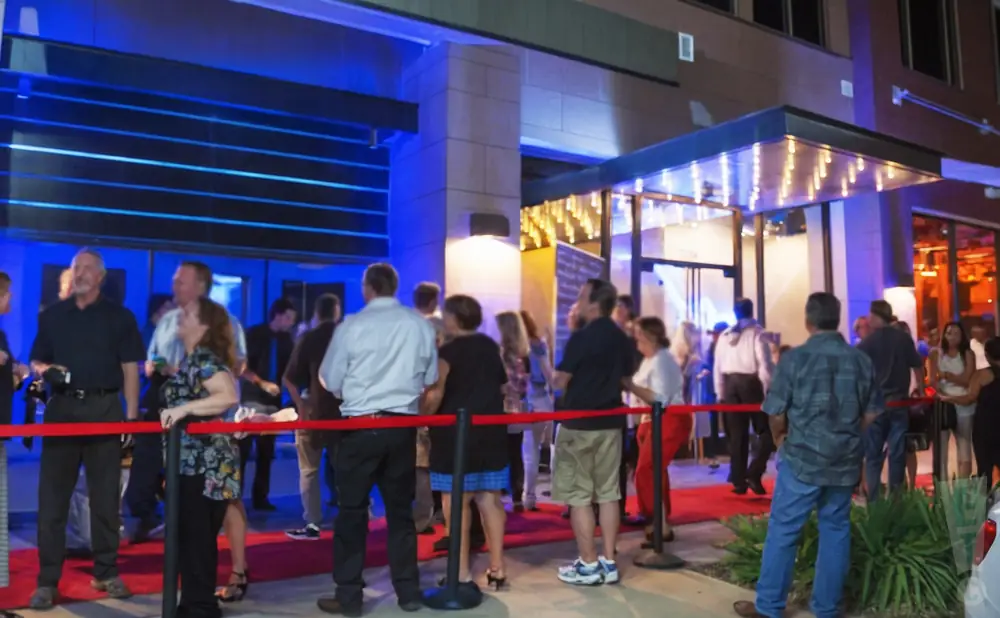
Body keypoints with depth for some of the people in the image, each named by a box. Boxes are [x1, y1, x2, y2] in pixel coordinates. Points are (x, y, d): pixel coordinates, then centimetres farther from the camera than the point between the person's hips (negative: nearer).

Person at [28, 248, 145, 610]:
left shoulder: (119, 317, 4)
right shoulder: (52, 315, 10)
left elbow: (130, 370, 0)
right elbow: (36, 362, 14)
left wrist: (131, 417, -7)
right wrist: (46, 370, -10)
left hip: (105, 409, -2)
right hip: (62, 408, 2)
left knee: (105, 496, 6)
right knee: (52, 497, 2)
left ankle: (106, 573, 17)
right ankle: (47, 581, 10)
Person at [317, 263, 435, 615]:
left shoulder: (352, 325, -9)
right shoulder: (421, 325, -2)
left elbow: (330, 381, -3)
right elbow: (430, 379, 7)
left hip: (360, 426, -3)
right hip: (403, 427, 3)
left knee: (352, 510, 7)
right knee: (401, 510, 13)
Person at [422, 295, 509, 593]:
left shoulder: (448, 352, -11)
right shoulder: (491, 347, 10)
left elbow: (435, 394, -20)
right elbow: (504, 386, 18)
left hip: (455, 434, -6)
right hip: (490, 432, 7)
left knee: (456, 503, -1)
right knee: (490, 499, 11)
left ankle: (462, 576, 2)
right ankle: (497, 569, 17)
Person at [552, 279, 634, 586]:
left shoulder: (581, 337, -15)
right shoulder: (623, 340, 7)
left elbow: (560, 381, -13)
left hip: (579, 423, -7)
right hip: (611, 422, 7)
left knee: (579, 495, 2)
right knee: (608, 492, 10)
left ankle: (588, 565, 6)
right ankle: (609, 562, 15)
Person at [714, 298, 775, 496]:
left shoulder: (724, 335, 11)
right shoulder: (756, 332, -4)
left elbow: (717, 367, 9)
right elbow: (765, 363, -11)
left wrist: (720, 393, 13)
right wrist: (768, 389, -5)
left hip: (730, 384, 5)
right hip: (751, 383, -5)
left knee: (737, 434, 9)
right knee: (766, 431, 5)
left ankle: (739, 481, 10)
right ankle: (754, 473, -9)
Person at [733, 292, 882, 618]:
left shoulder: (794, 358, -11)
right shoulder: (861, 360, 1)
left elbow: (776, 414, -8)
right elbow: (871, 414, 8)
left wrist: (780, 437, 13)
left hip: (802, 458, -4)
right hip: (846, 460, 4)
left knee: (783, 531, 5)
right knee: (836, 530, 13)